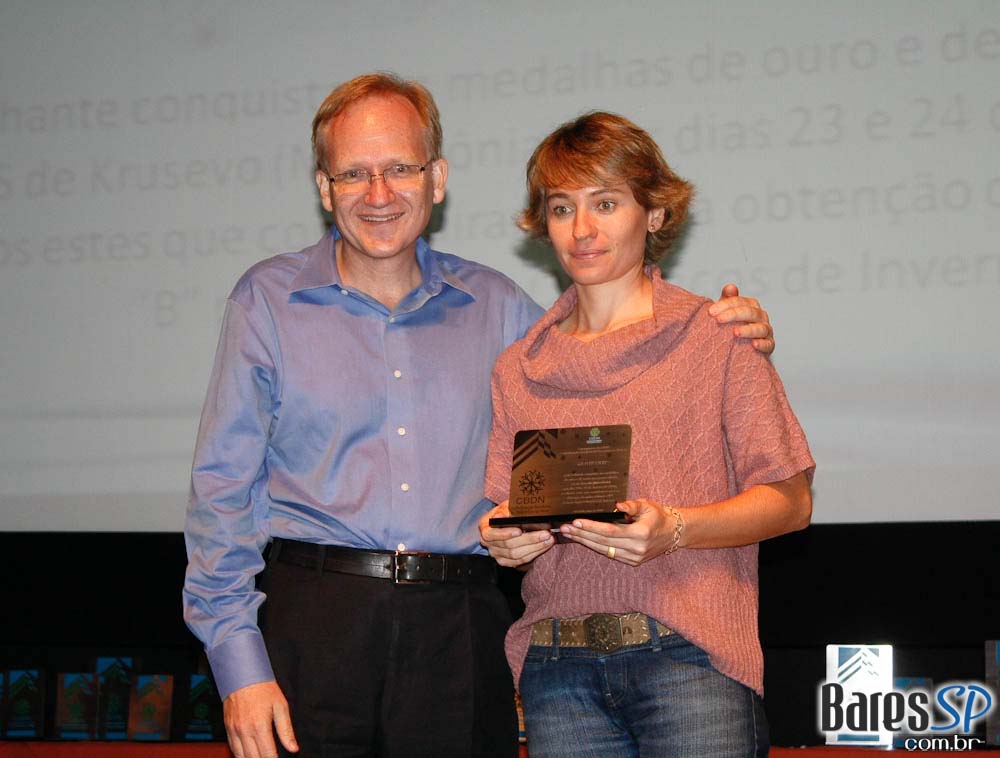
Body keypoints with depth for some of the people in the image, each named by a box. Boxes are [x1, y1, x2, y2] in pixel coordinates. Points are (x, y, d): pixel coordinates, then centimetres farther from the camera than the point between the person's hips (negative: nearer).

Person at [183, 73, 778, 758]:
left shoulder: (496, 307, 13)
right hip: (315, 618, -2)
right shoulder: (269, 300, 5)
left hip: (459, 632, 2)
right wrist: (239, 663, -8)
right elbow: (222, 490, 1)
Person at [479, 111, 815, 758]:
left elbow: (790, 499, -1)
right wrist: (502, 538, -6)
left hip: (689, 657, -3)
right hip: (556, 671, 3)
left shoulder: (715, 337, 3)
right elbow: (504, 515, 16)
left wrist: (673, 529, -16)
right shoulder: (518, 370, 15)